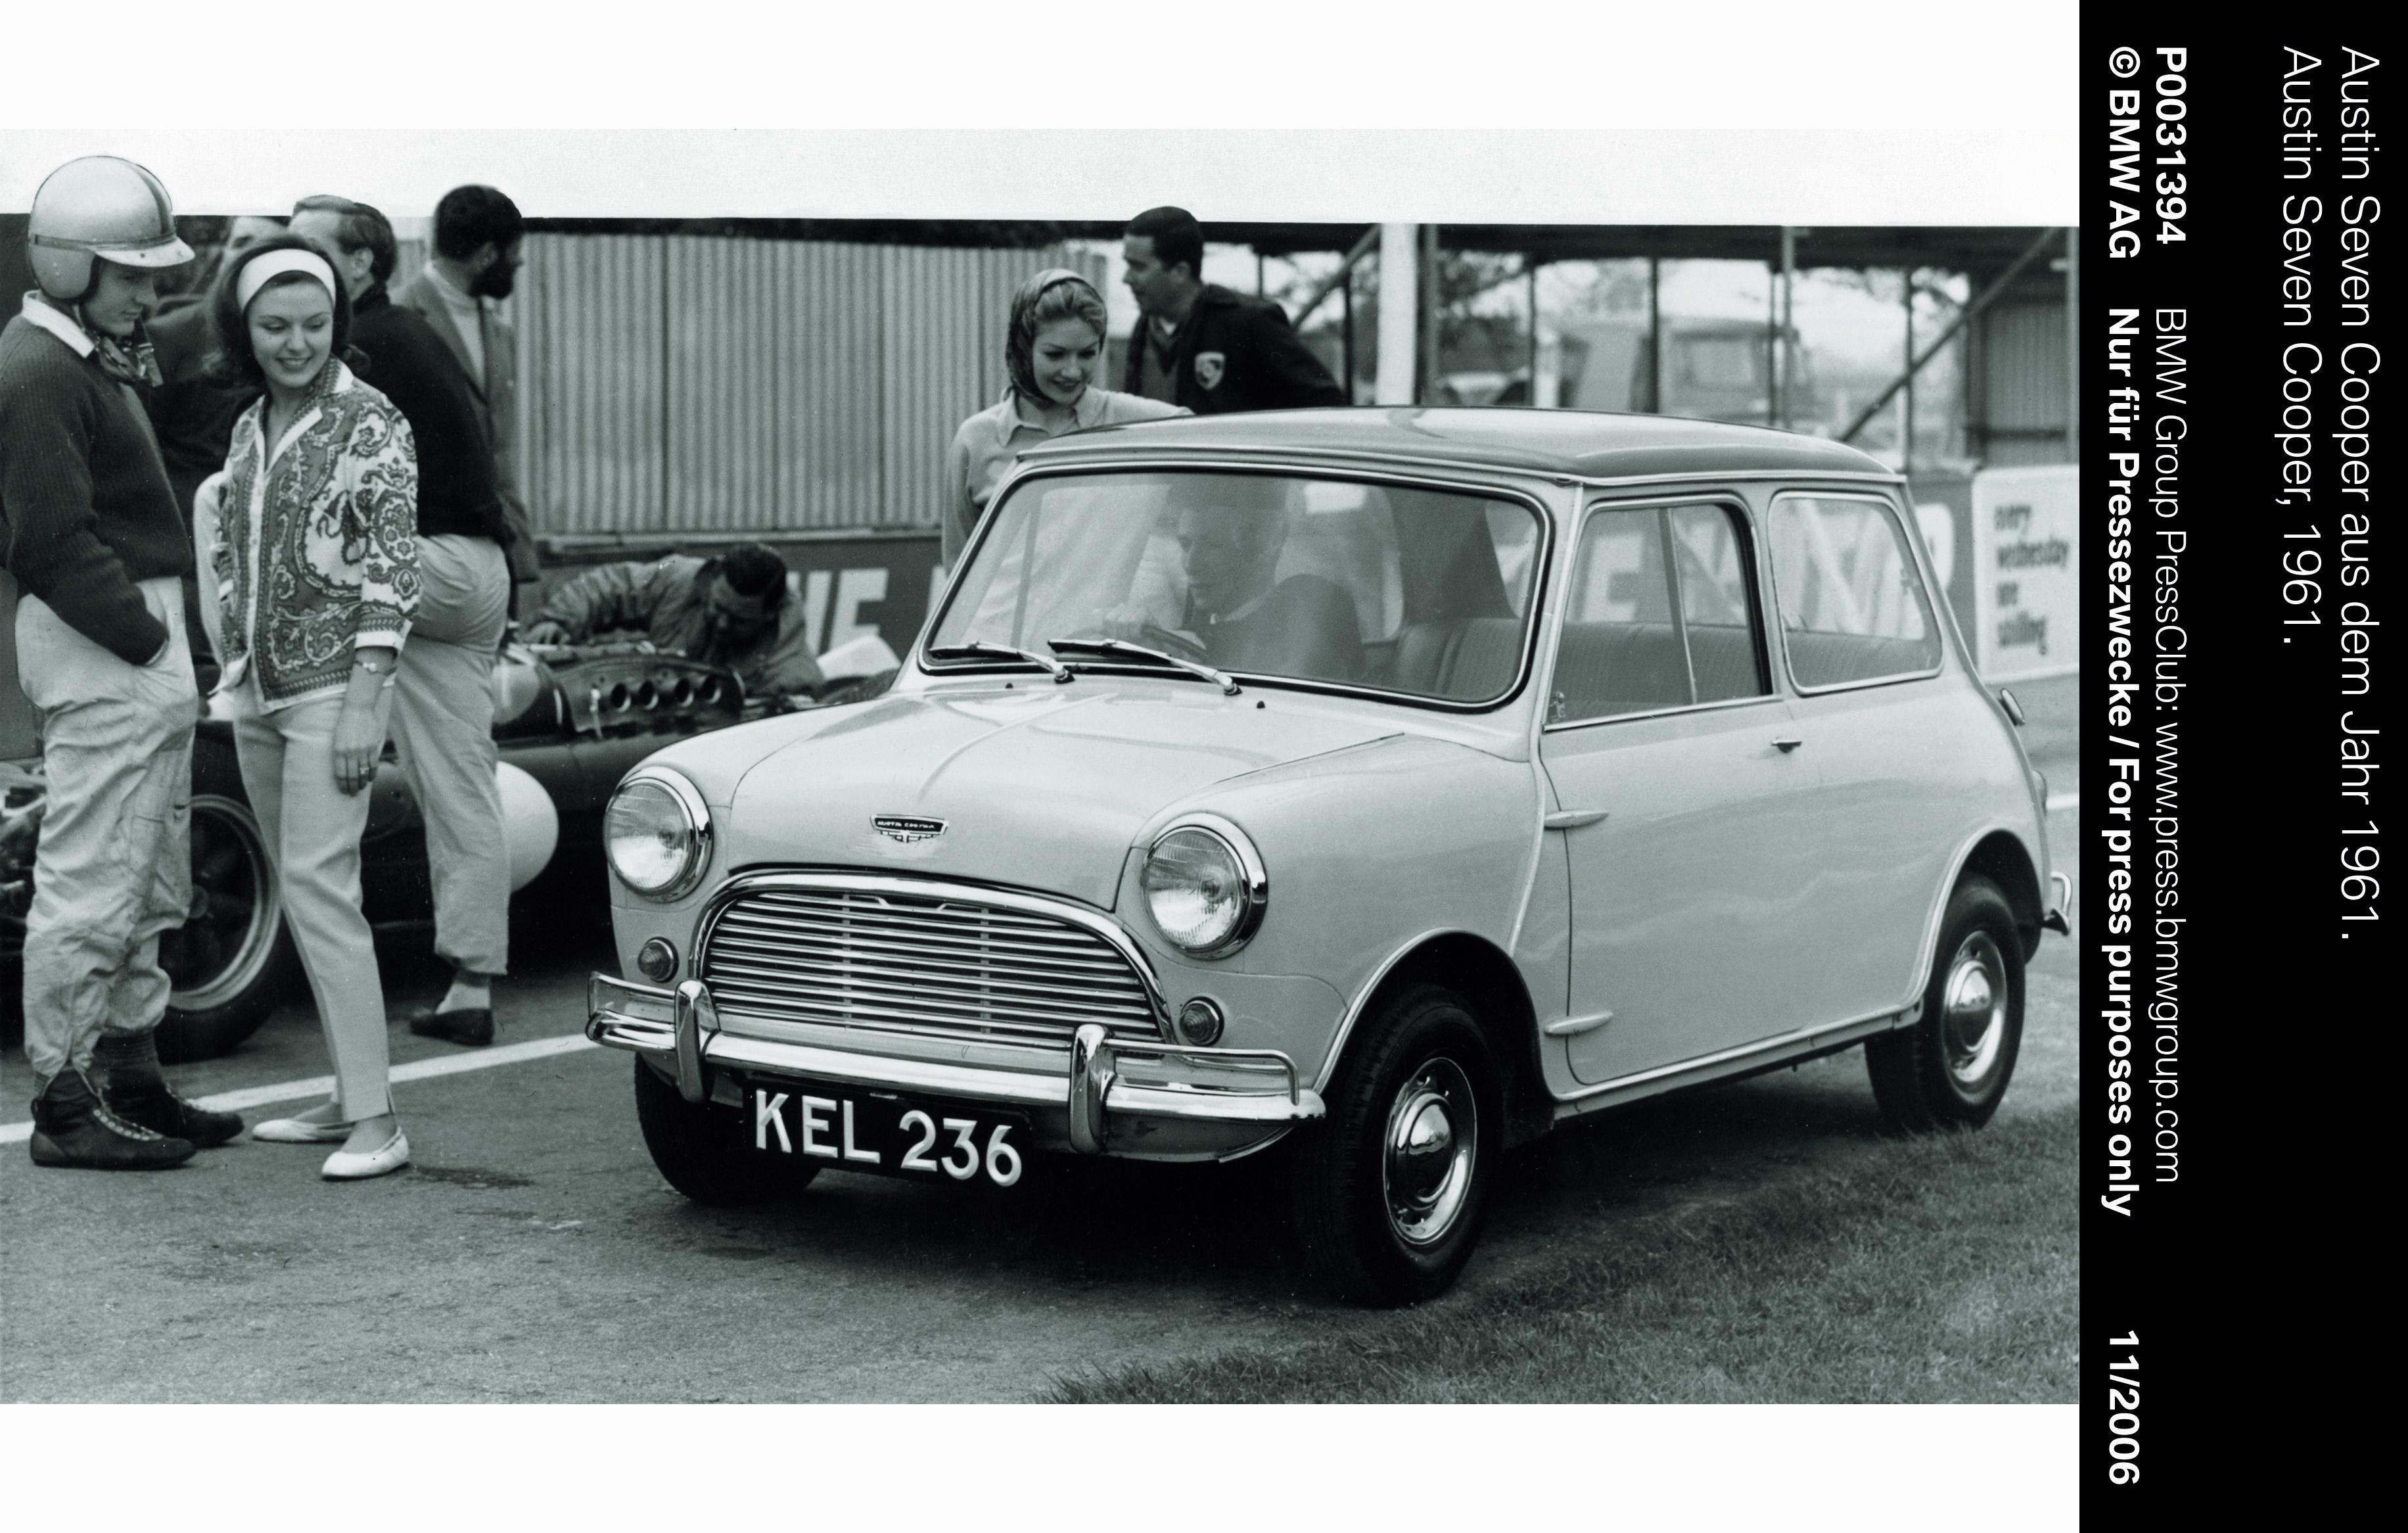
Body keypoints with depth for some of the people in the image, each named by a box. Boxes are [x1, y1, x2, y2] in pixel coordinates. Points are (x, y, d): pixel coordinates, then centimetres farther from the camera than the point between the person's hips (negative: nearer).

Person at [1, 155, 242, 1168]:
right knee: (91, 887, -6)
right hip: (96, 654, -11)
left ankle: (131, 1079, 25)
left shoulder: (93, 356, 18)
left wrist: (163, 628, 9)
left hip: (141, 639, 11)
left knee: (149, 891, 16)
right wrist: (145, 635, -18)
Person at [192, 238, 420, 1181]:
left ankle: (375, 1121, -15)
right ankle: (350, 1099, 15)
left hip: (332, 688, -7)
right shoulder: (251, 428, 12)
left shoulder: (372, 424, -8)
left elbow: (392, 574, -12)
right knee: (302, 892, 9)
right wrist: (233, 673, 14)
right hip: (256, 692, 7)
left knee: (319, 885, -15)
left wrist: (362, 705, -18)